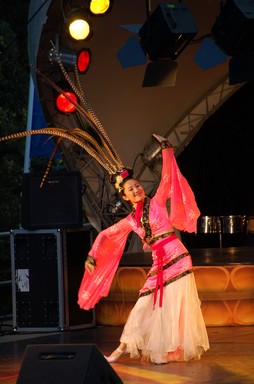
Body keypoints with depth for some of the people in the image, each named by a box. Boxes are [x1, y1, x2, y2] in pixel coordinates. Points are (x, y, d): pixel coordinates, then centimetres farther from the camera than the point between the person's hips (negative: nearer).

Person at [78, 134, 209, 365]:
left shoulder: (157, 202, 1)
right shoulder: (131, 220, 11)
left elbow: (168, 178, -9)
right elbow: (106, 235, 15)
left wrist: (166, 150, -15)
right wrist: (92, 255, 6)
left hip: (177, 258, -4)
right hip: (159, 263, 4)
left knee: (175, 305, -1)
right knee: (145, 304, 5)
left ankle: (172, 350, 7)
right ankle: (124, 348, 8)